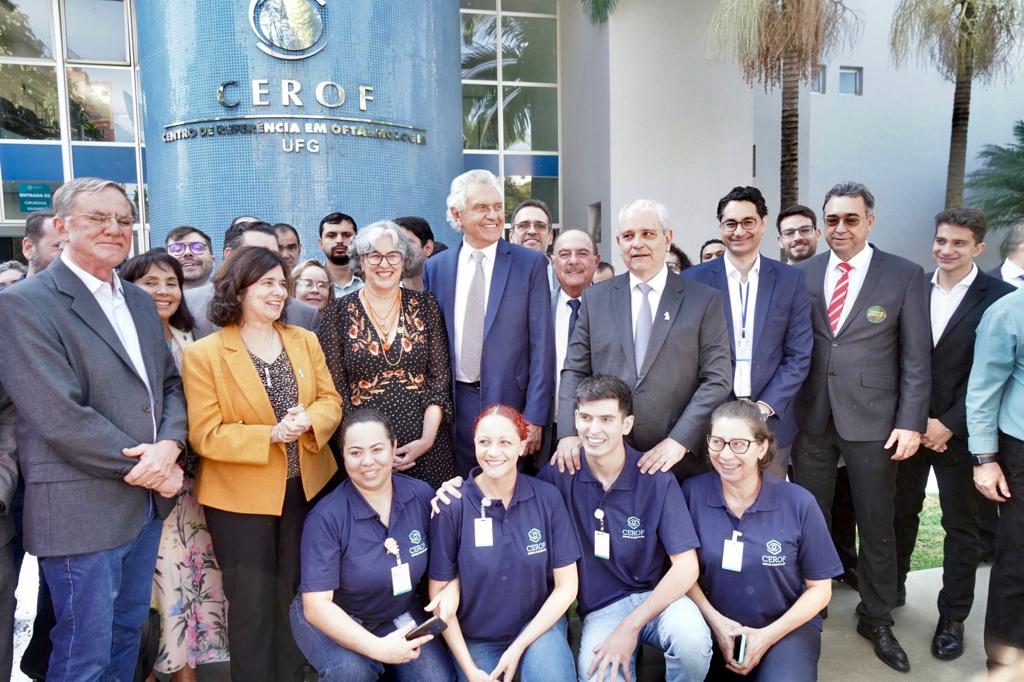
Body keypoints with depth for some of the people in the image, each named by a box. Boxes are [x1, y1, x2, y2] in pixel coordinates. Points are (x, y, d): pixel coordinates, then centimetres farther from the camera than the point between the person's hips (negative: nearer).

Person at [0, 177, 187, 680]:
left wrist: (169, 445, -10)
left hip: (148, 500, 7)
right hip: (83, 509, -7)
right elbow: (61, 417, -20)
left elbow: (169, 384, 10)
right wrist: (148, 469, -14)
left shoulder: (139, 300, 11)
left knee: (128, 633, 21)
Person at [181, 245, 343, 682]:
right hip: (240, 496, -4)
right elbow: (205, 436, -15)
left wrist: (309, 421, -21)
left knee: (293, 594, 19)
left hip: (303, 488, 5)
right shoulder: (203, 354, -12)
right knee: (252, 602, 8)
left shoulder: (304, 340, 3)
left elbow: (330, 400, 2)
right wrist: (271, 435, -26)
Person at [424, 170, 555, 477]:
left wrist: (535, 416, -9)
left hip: (510, 402, -2)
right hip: (454, 404, 2)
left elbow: (542, 345, -4)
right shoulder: (435, 268, 6)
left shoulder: (531, 264, -2)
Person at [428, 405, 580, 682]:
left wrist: (518, 647, -11)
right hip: (475, 638, 1)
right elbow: (439, 592, -5)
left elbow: (566, 586, -5)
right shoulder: (452, 506, -13)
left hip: (538, 625, -1)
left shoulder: (547, 497, -10)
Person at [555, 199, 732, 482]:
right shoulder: (595, 298, 6)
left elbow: (717, 379, -4)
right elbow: (574, 372, 4)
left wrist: (680, 441, -14)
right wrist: (569, 433, -9)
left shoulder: (705, 300, 0)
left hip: (679, 460, -1)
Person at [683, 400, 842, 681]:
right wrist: (715, 621, -12)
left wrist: (767, 636, -11)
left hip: (787, 627, -1)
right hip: (713, 625, 2)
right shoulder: (692, 493, -8)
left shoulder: (798, 502, -10)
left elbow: (819, 588, -2)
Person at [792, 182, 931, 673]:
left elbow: (916, 358, -3)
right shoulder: (801, 275, 4)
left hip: (873, 421, -2)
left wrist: (911, 423, -8)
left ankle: (876, 619, 30)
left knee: (876, 526, 11)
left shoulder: (905, 276, -2)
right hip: (811, 418, 2)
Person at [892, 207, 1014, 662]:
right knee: (901, 512, 15)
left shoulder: (999, 297, -7)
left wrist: (949, 425, -14)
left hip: (959, 432, -3)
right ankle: (892, 588, 34)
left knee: (960, 526, 9)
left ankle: (953, 617, 22)